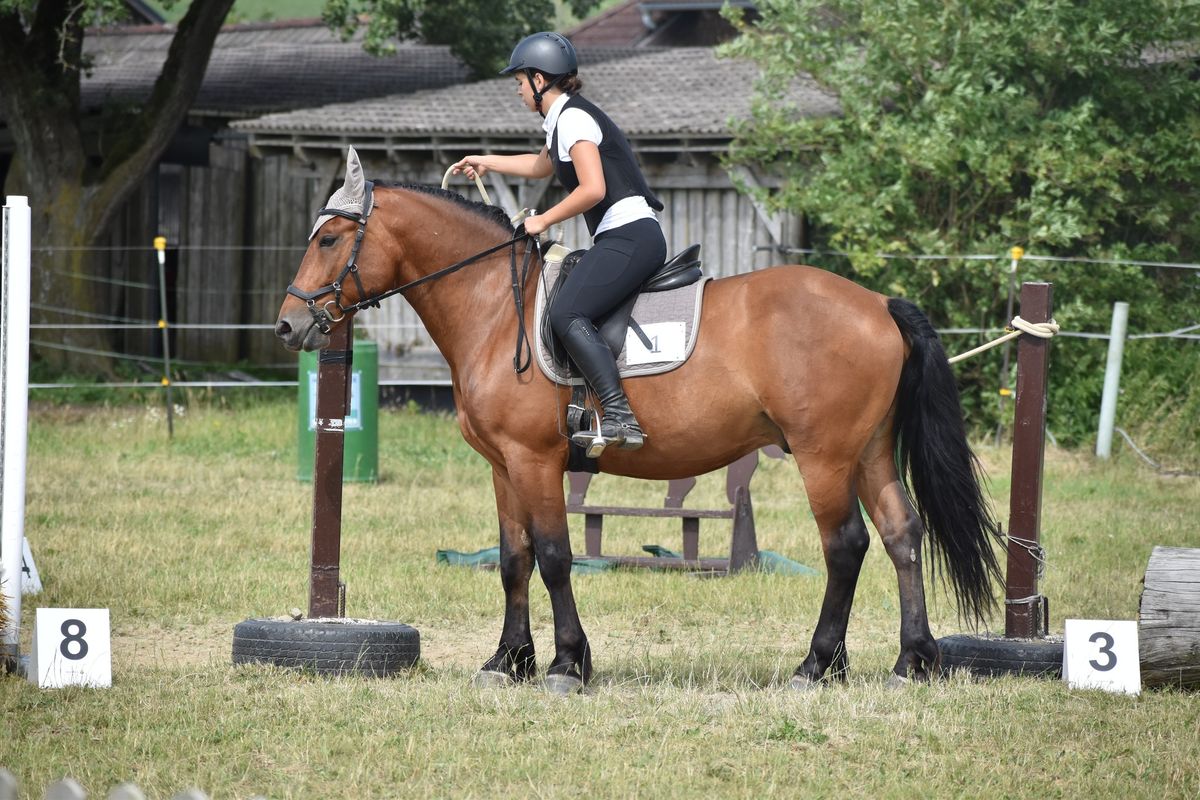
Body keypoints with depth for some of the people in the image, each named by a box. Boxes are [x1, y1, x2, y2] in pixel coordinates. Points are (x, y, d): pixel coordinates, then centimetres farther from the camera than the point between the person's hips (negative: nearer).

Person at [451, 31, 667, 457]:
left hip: (629, 235, -11)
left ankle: (620, 417, -36)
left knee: (566, 313, -24)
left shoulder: (573, 118, -8)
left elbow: (592, 189, -20)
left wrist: (543, 220, -8)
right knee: (568, 313, 14)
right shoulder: (565, 120, 23)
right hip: (630, 239, 11)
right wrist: (485, 163, 52)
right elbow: (543, 165, 45)